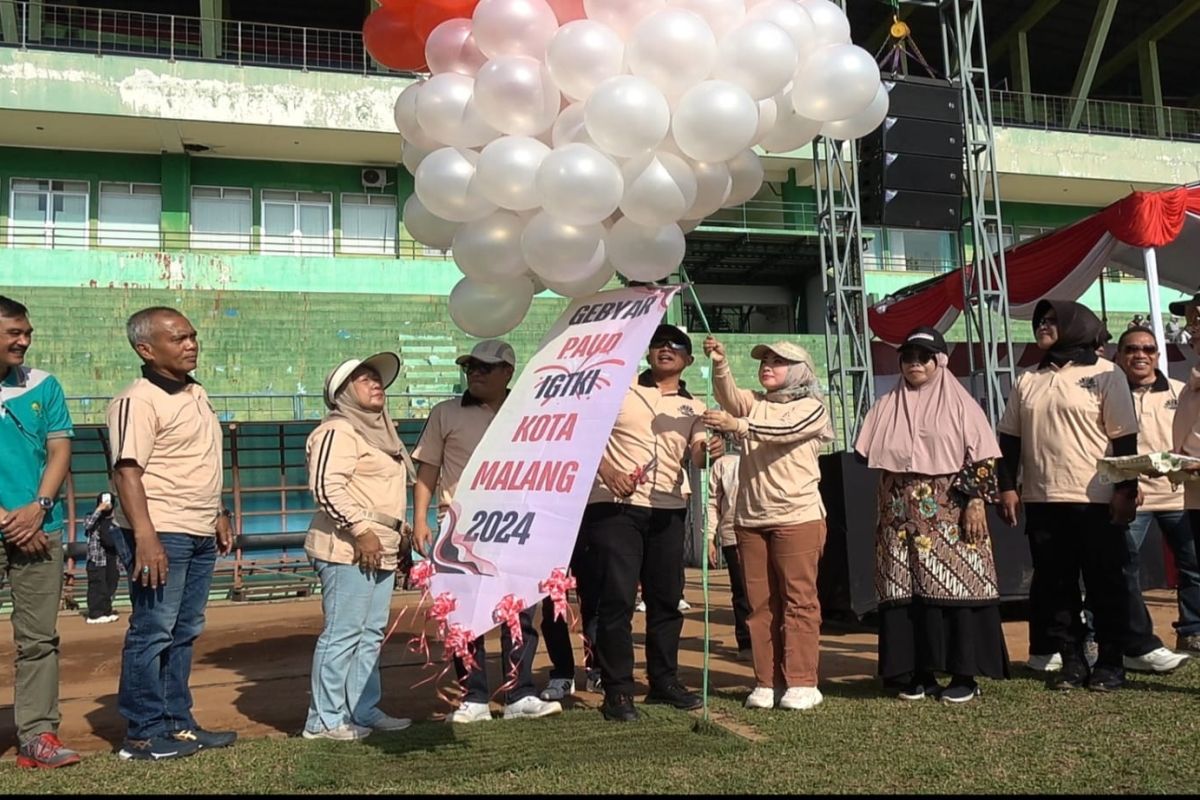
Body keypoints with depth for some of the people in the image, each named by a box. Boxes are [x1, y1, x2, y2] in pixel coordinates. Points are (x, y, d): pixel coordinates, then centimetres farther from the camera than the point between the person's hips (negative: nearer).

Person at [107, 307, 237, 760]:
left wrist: (217, 515, 22)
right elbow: (127, 472, -20)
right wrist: (145, 537, -28)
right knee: (152, 633, -1)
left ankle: (177, 723, 24)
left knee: (184, 632, 14)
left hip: (200, 535, 9)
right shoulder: (138, 402, -13)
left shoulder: (195, 394, 15)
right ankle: (143, 735, 9)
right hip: (160, 535, -9)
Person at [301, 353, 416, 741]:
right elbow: (327, 488, -21)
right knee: (342, 633, -7)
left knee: (371, 634, 13)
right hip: (349, 551, -10)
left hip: (380, 550, 10)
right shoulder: (337, 431, -10)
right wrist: (361, 530, -21)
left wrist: (399, 534, 24)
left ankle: (364, 711, 21)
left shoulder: (378, 430, 22)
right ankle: (325, 719, 1)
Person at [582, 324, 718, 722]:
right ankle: (617, 691, 2)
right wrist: (606, 469, -15)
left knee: (667, 597, 10)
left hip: (668, 510, 4)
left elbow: (697, 458, 1)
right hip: (614, 506, -4)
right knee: (617, 598, -5)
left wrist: (707, 451, -23)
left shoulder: (693, 407, 14)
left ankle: (664, 680, 24)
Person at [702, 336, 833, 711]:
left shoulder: (811, 408, 2)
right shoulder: (752, 403, 15)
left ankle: (801, 683, 4)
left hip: (797, 518, -4)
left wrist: (738, 425, -36)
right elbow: (728, 396, -8)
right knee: (761, 603, 6)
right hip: (751, 519, 5)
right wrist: (720, 364, -28)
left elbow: (783, 430, -20)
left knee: (799, 599, -2)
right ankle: (767, 682, 13)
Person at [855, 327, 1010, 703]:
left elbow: (982, 458, -1)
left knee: (955, 587, -5)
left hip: (949, 515, -3)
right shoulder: (887, 407, 13)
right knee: (905, 593, 2)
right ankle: (919, 673, 10)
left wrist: (976, 502, -10)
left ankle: (964, 674, 5)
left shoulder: (960, 405, 4)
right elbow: (868, 457, 12)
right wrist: (885, 509, 5)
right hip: (901, 517, 3)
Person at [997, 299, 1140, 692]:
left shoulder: (1105, 375, -2)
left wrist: (1126, 490, -9)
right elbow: (1010, 437, 13)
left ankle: (1111, 663, 15)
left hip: (1096, 501, -4)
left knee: (1105, 585, 3)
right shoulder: (1027, 381, 12)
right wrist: (1007, 486, 6)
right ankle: (1072, 660, 17)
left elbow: (1124, 438, -4)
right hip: (1041, 502, 5)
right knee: (1054, 585, 7)